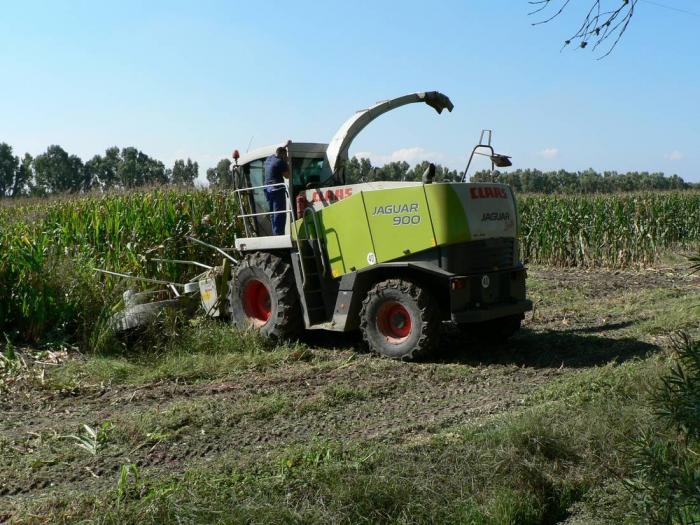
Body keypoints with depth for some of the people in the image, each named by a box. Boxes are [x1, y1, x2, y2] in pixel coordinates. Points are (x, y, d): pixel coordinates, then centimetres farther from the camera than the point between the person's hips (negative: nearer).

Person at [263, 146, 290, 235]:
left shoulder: (269, 158, 13)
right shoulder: (280, 162, -11)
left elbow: (276, 154, 36)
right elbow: (287, 176, -6)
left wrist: (284, 146, 45)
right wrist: (286, 163, 1)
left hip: (268, 189, 9)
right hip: (277, 189, -9)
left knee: (273, 214, 13)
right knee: (280, 214, -7)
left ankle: (275, 234, 13)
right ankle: (279, 234, -12)